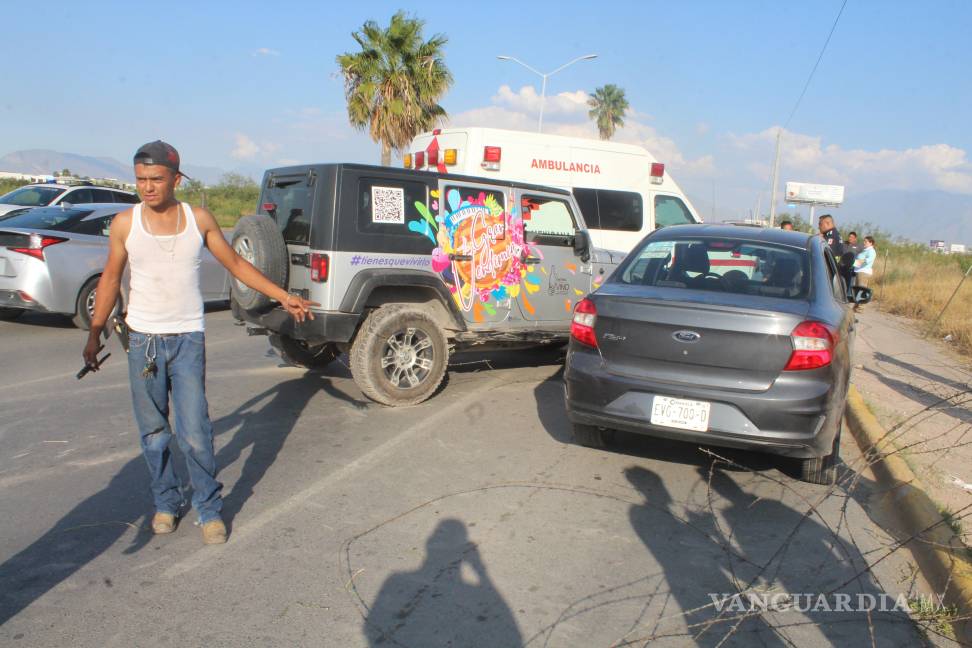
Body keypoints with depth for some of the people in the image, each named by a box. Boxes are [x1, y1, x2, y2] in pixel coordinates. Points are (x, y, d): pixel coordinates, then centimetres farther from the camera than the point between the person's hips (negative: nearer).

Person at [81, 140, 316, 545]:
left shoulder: (199, 219, -1)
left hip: (188, 339, -1)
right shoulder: (125, 224, -1)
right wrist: (95, 333, 5)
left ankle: (209, 508, 11)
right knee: (153, 432, 10)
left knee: (194, 432, -5)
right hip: (143, 339, 1)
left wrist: (284, 297, 4)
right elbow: (110, 279, 8)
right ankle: (166, 503, 28)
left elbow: (236, 264, 7)